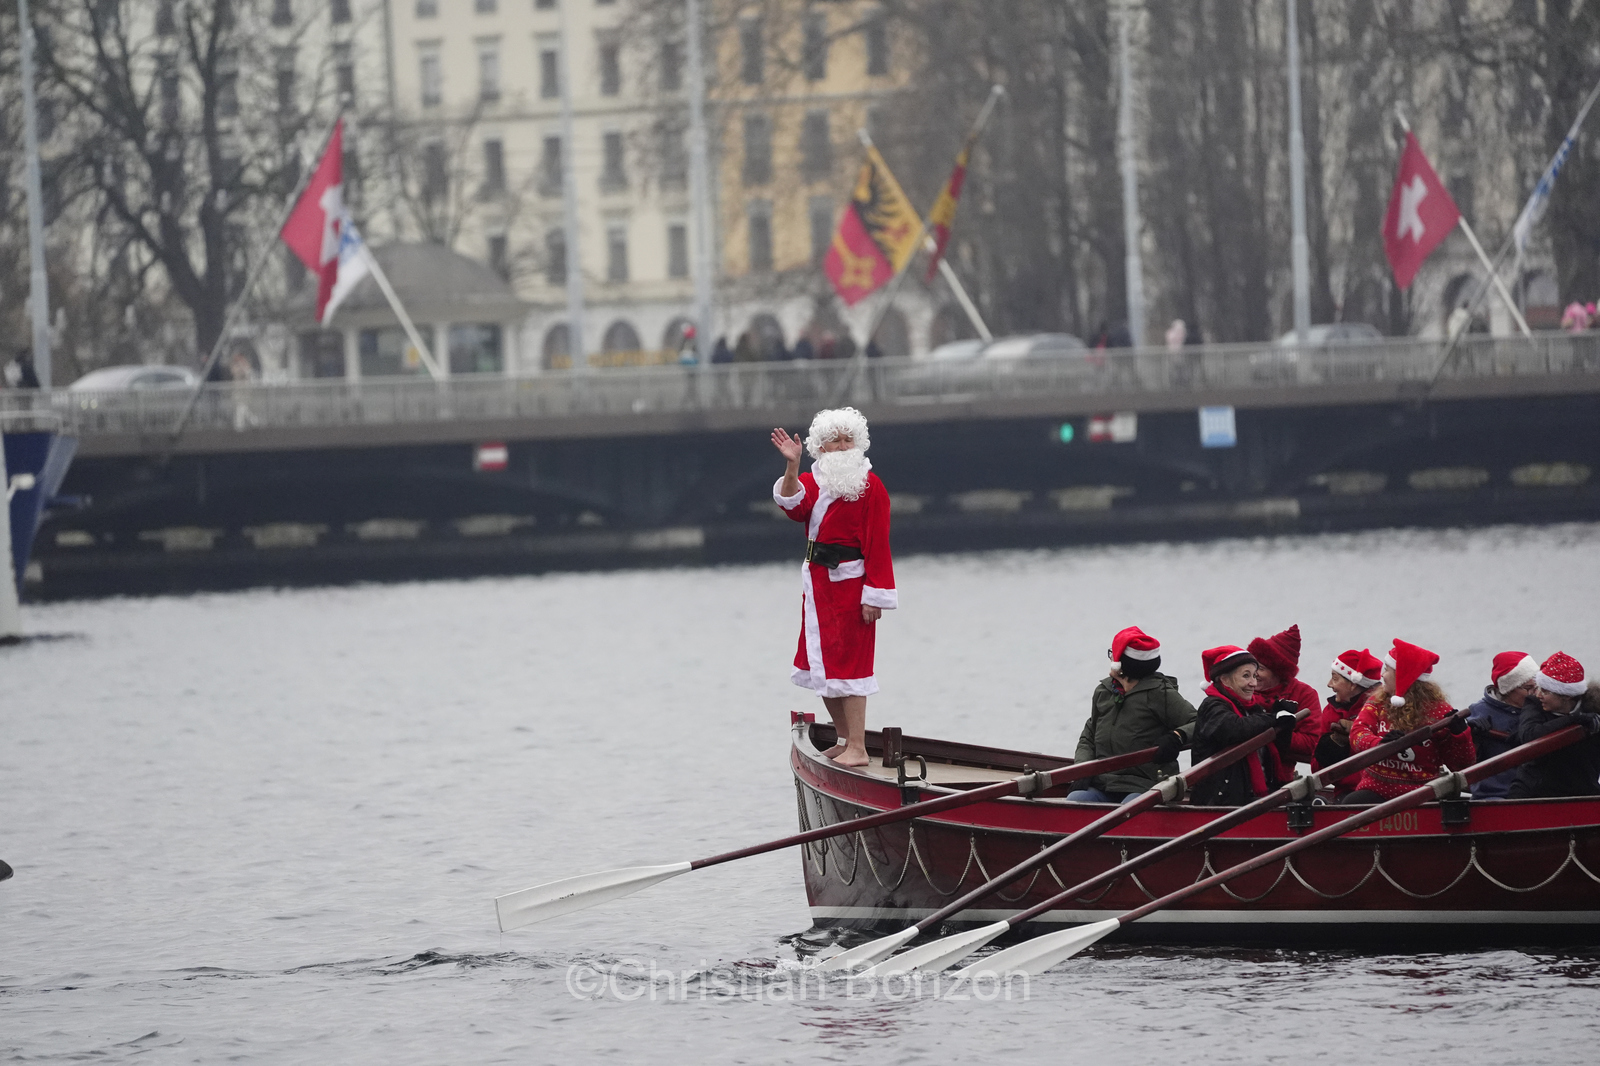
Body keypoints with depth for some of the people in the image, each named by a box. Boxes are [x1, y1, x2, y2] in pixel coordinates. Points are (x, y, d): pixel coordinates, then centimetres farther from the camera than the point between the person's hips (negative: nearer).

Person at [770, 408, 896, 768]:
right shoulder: (812, 481, 12)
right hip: (818, 583, 7)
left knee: (847, 664, -10)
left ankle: (857, 749, -11)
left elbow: (877, 544, -10)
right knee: (822, 664, 11)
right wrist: (792, 467, -24)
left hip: (849, 584, -7)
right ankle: (845, 739, 25)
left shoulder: (870, 487, -6)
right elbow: (795, 508, -10)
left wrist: (873, 595, -15)